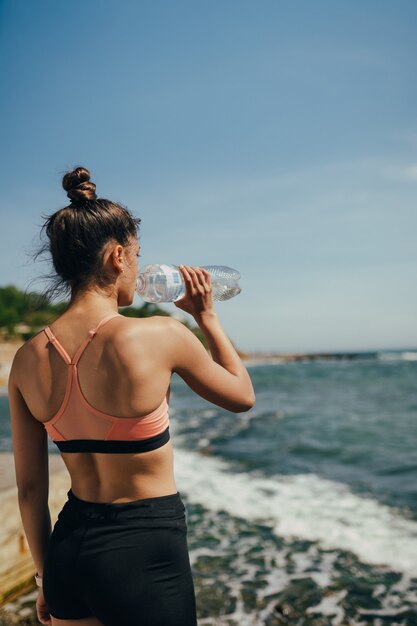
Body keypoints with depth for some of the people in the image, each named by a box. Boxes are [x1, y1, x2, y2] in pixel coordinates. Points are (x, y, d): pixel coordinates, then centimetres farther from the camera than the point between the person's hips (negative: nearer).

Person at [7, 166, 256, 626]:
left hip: (70, 546, 5)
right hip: (144, 552, -5)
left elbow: (29, 487, 2)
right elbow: (242, 396, -1)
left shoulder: (27, 359, -5)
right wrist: (207, 316, 8)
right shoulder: (159, 335, -19)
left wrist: (45, 575, 15)